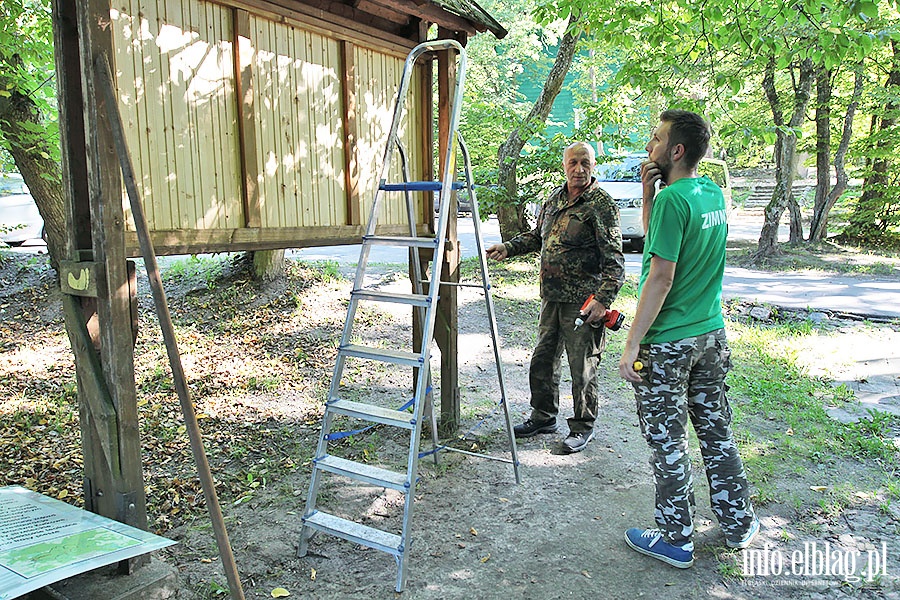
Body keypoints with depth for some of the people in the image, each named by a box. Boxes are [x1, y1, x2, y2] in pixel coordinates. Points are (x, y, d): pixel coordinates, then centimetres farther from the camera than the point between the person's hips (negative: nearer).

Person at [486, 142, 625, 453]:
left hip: (582, 302, -7)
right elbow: (537, 235, 25)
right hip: (551, 297, 7)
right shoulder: (555, 198, 11)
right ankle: (543, 416, 34)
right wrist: (508, 247, 10)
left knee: (582, 368, 4)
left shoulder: (602, 205, -12)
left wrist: (603, 299, -28)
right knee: (543, 359, 16)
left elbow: (614, 259, -17)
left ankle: (583, 427, 22)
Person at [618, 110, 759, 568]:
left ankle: (675, 540, 20)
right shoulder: (713, 193, 7)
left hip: (668, 343, -8)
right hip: (711, 334, 8)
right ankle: (738, 524, 34)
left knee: (667, 443, 6)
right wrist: (648, 194, 3)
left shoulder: (672, 199, -18)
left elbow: (661, 277, -22)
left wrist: (632, 344, -17)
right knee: (716, 431, 20)